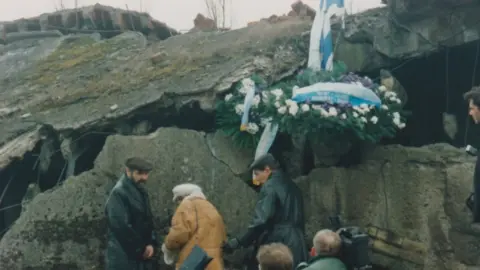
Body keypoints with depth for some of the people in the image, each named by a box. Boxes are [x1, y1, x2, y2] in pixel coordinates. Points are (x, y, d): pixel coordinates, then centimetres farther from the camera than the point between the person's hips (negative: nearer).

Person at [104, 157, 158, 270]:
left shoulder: (141, 193, 12)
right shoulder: (118, 194, -14)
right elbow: (121, 227, -20)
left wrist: (151, 243, 0)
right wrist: (140, 249, -11)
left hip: (142, 255, 8)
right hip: (123, 256, -8)